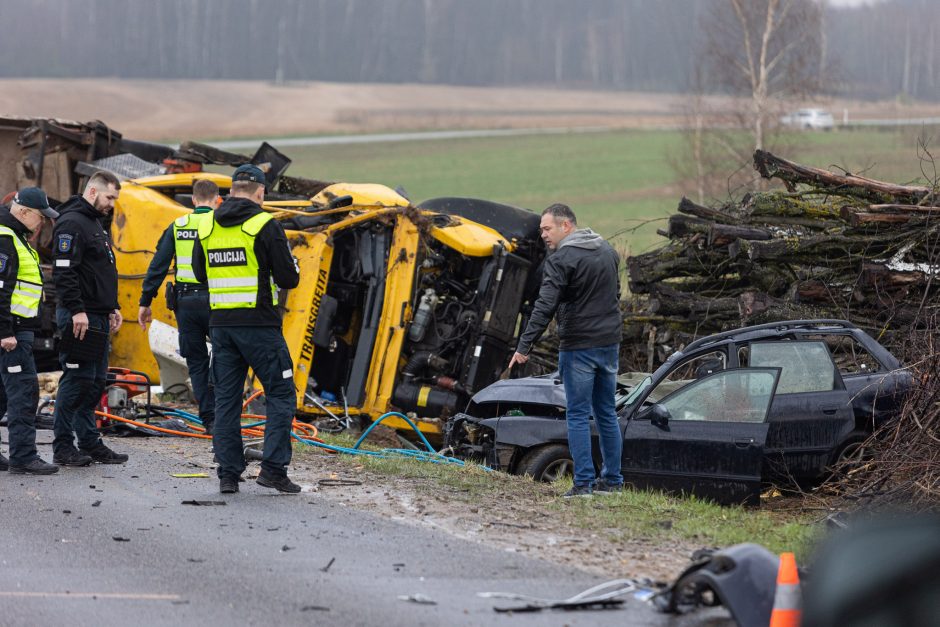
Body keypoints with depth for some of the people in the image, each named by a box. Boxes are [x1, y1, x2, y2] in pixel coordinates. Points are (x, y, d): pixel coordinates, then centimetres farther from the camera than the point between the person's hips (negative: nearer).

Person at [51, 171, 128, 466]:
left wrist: (112, 307, 22)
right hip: (79, 317, -10)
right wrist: (77, 310, -24)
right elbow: (63, 272, -20)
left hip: (98, 317, 10)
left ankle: (90, 442, 15)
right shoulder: (71, 223, -12)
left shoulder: (95, 224, 21)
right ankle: (63, 447, -6)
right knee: (77, 379, -9)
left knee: (96, 381, 10)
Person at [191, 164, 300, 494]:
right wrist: (287, 266, 13)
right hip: (259, 324, -5)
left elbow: (200, 274, 18)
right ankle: (273, 468, -6)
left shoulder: (207, 227, 7)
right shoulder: (265, 226, -9)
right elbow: (288, 278, -9)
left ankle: (228, 473, 7)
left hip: (220, 324, 5)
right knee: (281, 395, 3)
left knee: (226, 399, 10)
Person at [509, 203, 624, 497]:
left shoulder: (561, 259, -14)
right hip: (610, 342, 7)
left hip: (578, 346, -7)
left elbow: (545, 307, -21)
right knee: (607, 413, 14)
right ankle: (612, 480, 17)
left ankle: (584, 482, -5)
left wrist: (524, 346, -23)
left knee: (578, 415, -2)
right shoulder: (608, 251, 12)